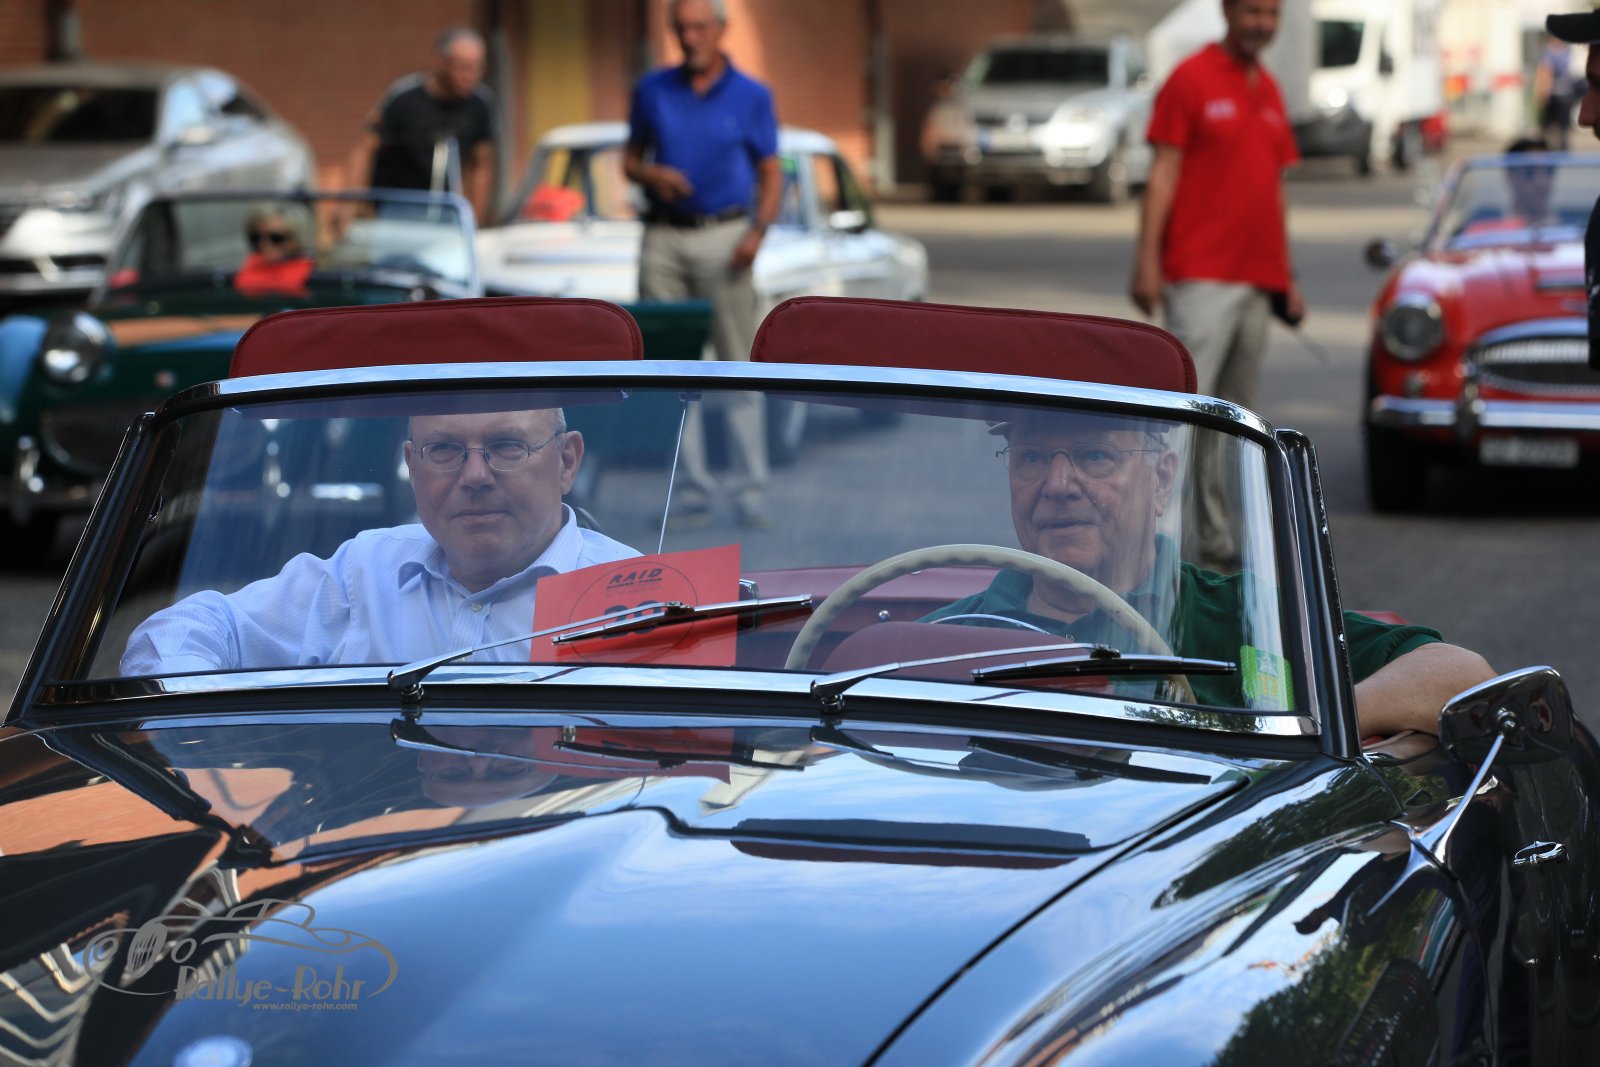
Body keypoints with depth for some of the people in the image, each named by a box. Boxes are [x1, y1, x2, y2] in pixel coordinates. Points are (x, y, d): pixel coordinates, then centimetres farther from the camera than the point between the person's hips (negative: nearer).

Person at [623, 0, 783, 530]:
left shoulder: (752, 97, 4)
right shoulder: (652, 90, 9)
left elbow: (770, 174, 5)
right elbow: (630, 160, 15)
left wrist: (757, 232, -11)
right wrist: (651, 175, -8)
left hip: (724, 236, -2)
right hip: (664, 237, 2)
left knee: (737, 366, -3)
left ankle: (750, 491, 0)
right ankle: (691, 491, 5)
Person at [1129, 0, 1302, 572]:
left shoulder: (1269, 91, 17)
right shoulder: (1191, 80, -3)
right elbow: (1163, 174, -7)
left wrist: (1286, 279, 19)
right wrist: (1147, 261, -14)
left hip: (1256, 280, 7)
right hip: (1201, 277, -7)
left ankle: (1213, 541, 9)